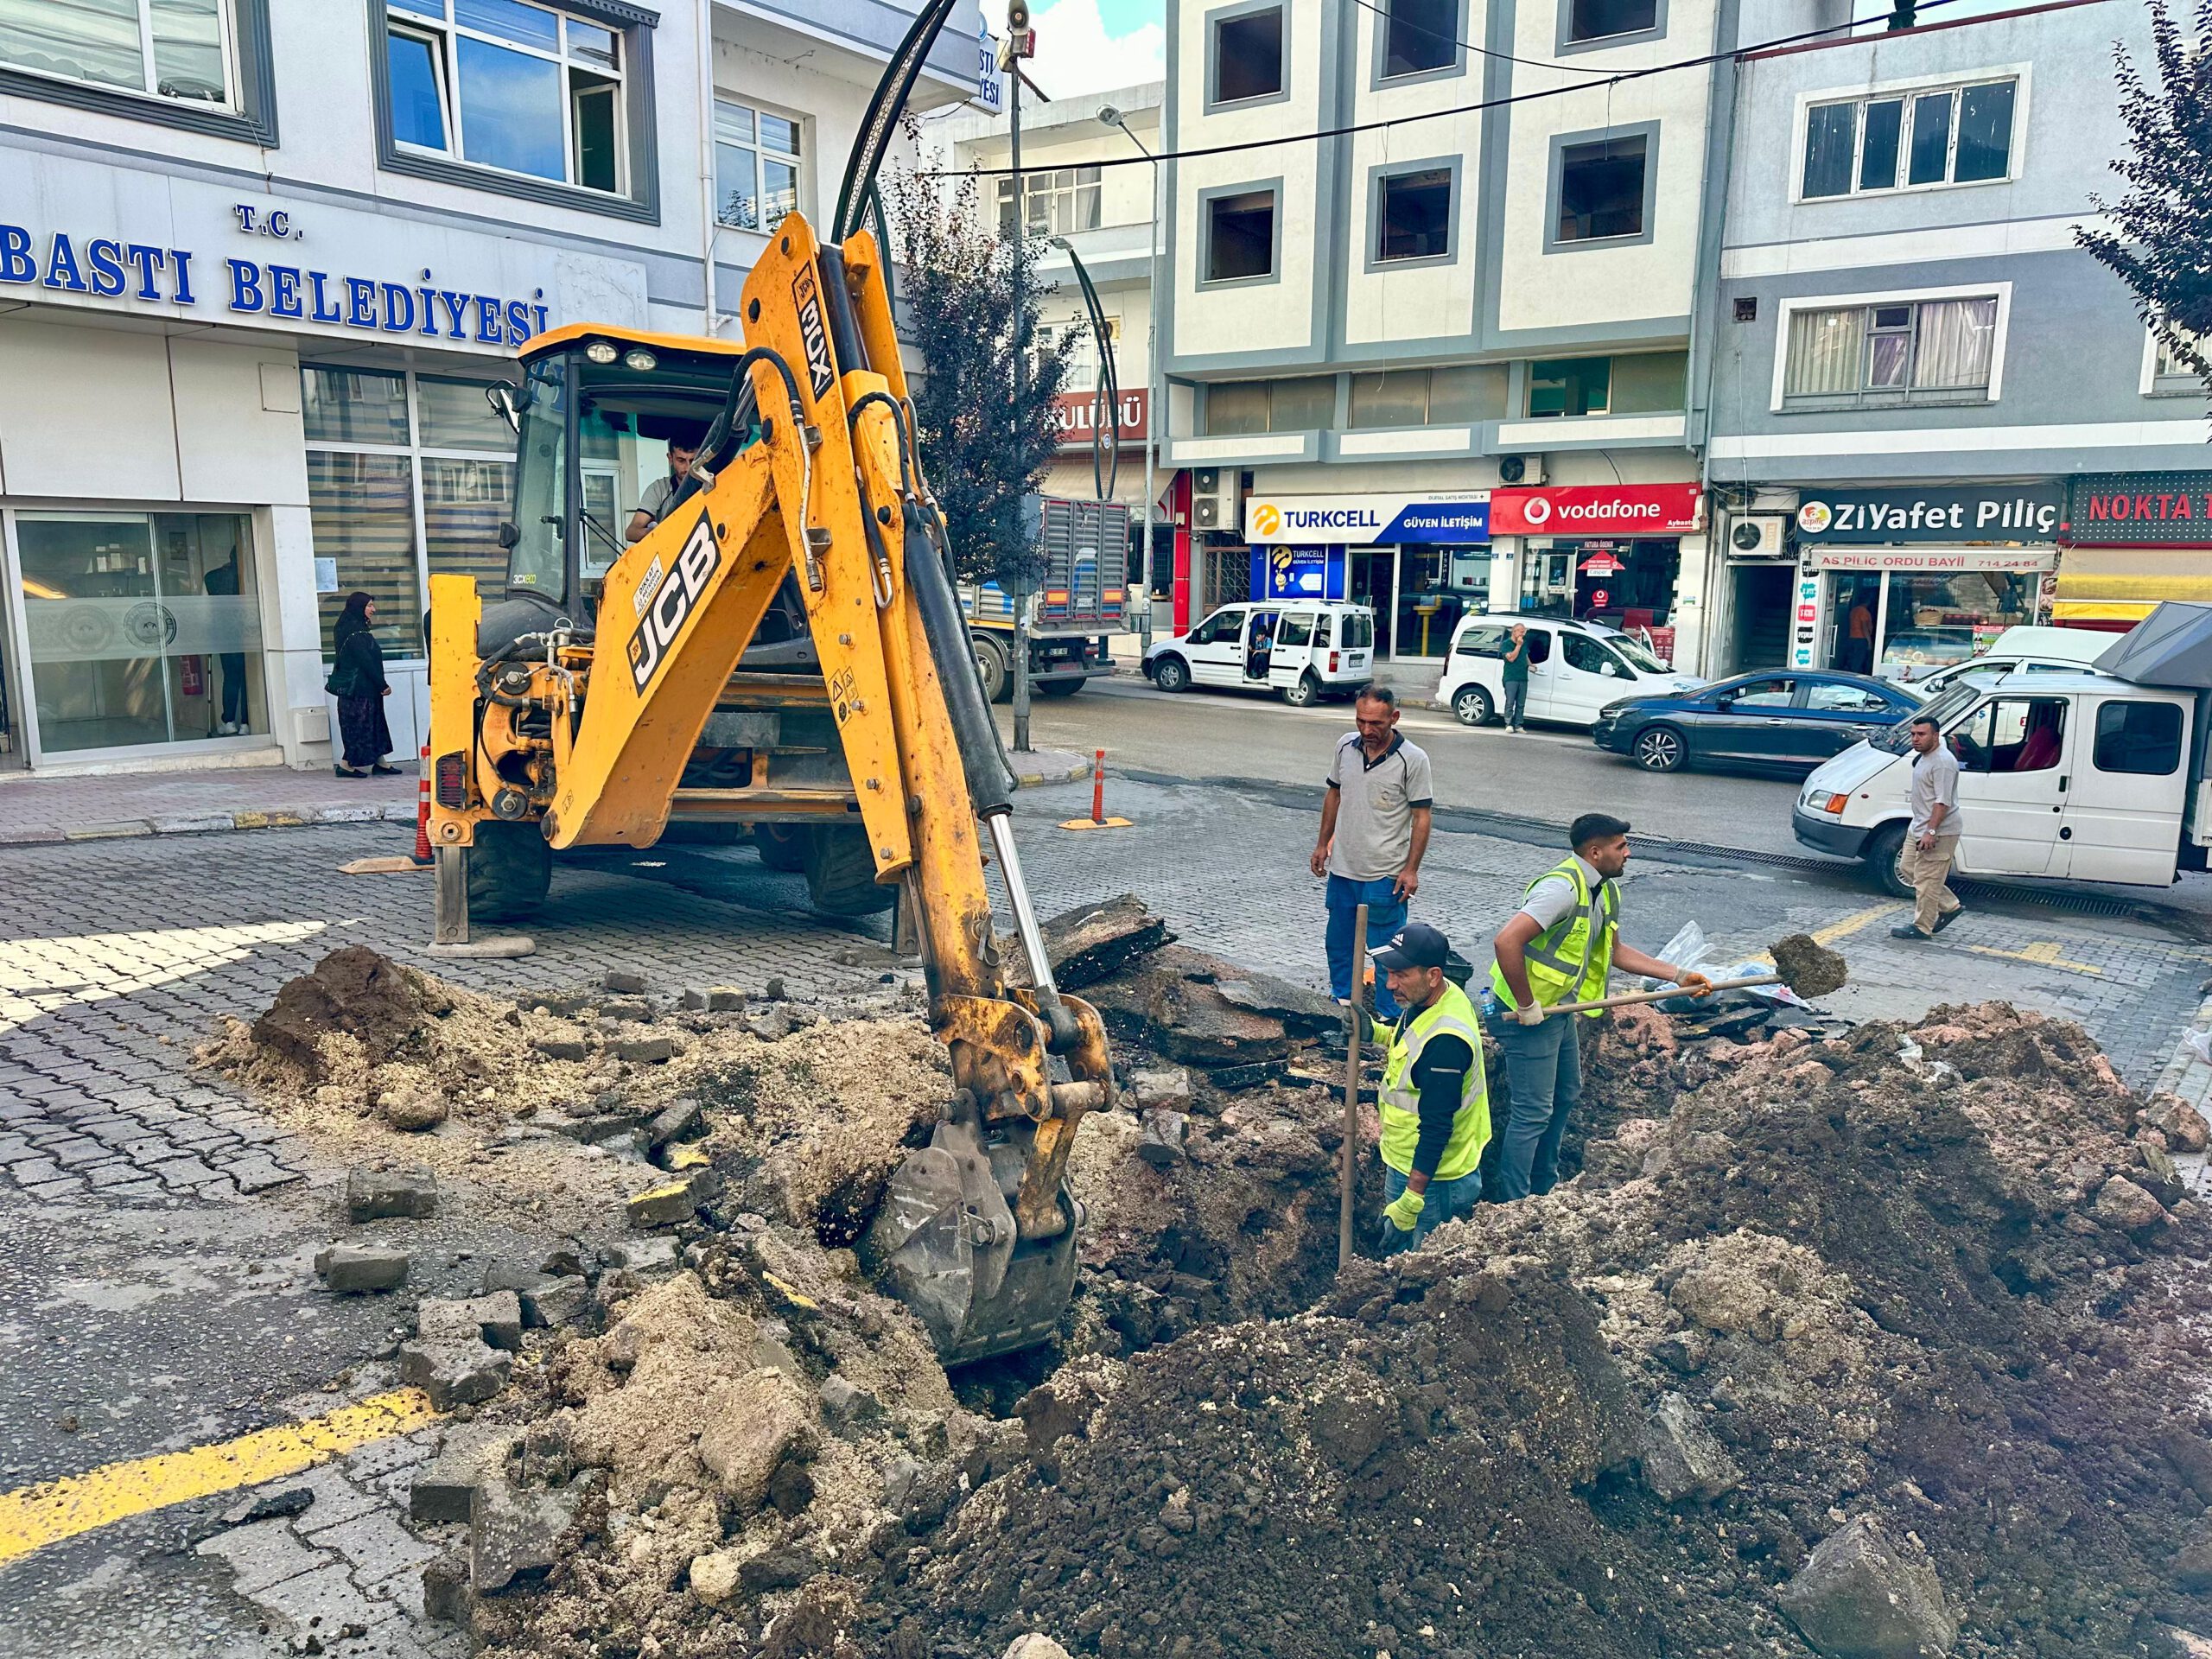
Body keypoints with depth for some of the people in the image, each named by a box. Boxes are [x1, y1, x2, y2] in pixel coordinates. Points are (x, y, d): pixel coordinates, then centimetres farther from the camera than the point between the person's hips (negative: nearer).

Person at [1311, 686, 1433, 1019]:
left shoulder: (1412, 760, -14)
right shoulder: (1346, 746, 0)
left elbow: (1421, 816, -10)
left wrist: (1411, 869, -12)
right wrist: (1323, 844, 14)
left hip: (1386, 874, -5)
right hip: (1342, 867, 5)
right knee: (1339, 943, 19)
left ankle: (1389, 1015, 13)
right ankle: (1341, 1000, 36)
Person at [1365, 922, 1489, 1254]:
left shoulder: (1444, 1042, -32)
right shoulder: (1426, 1002, -2)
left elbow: (1437, 1129, -30)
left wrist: (1412, 1199, -26)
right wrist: (1377, 1033, 4)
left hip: (1431, 1176, -10)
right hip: (1404, 1162, 10)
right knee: (1395, 1254, 24)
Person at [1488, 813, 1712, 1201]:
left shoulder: (1606, 891, 8)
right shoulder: (1563, 888, -25)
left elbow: (1615, 951, 21)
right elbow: (1506, 942, -35)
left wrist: (1678, 975, 15)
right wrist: (1526, 1005, -27)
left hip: (1559, 1010, 11)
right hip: (1528, 1016, -11)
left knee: (1565, 1095, 23)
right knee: (1533, 1111, -4)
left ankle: (1544, 1187, 40)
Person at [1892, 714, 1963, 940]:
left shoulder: (1942, 762, -20)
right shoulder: (1923, 757, 12)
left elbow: (1943, 802, -25)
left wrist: (1931, 831, -30)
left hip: (1939, 832, -11)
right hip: (1918, 828, 11)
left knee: (1926, 880, -5)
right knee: (1907, 868, 17)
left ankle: (1922, 928, 3)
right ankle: (1949, 906, 25)